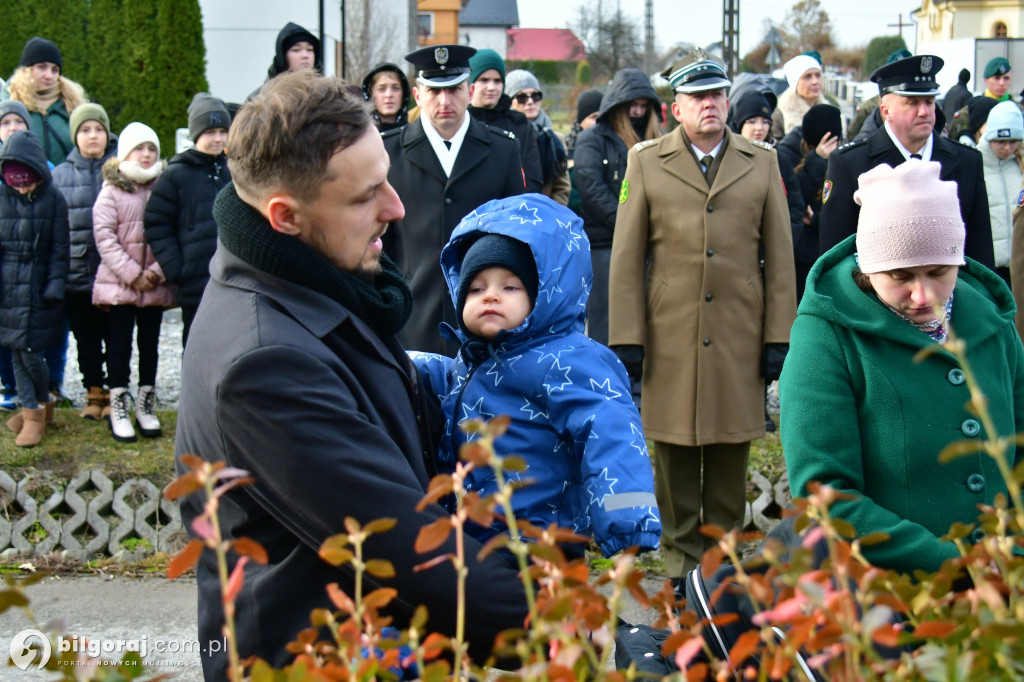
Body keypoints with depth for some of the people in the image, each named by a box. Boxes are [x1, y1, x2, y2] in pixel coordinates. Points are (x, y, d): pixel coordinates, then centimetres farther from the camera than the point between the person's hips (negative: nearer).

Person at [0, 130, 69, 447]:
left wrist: (55, 284, -6)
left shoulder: (52, 199, -4)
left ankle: (41, 404, 16)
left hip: (38, 287, -3)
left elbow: (59, 247, 0)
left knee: (31, 352, -7)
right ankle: (32, 409, 19)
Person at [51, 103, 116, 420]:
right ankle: (94, 393, 24)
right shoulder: (61, 175, 6)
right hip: (76, 272, 2)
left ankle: (115, 394, 19)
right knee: (86, 340, 12)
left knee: (115, 336, 6)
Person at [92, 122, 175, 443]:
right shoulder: (111, 191, -1)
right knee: (120, 344, 2)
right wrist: (132, 274, -13)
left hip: (155, 284, 2)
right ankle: (119, 409, 9)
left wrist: (157, 271, -11)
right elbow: (104, 236, -7)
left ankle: (146, 406, 20)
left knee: (149, 344, 9)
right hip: (119, 283, -2)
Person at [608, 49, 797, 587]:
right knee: (674, 456, 5)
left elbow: (780, 257, 9)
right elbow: (626, 257, 3)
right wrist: (626, 339, -3)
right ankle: (681, 561, 17)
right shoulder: (646, 162, 6)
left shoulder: (762, 163, 10)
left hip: (739, 340, 1)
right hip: (670, 339, -1)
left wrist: (779, 338, 3)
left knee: (731, 458, 6)